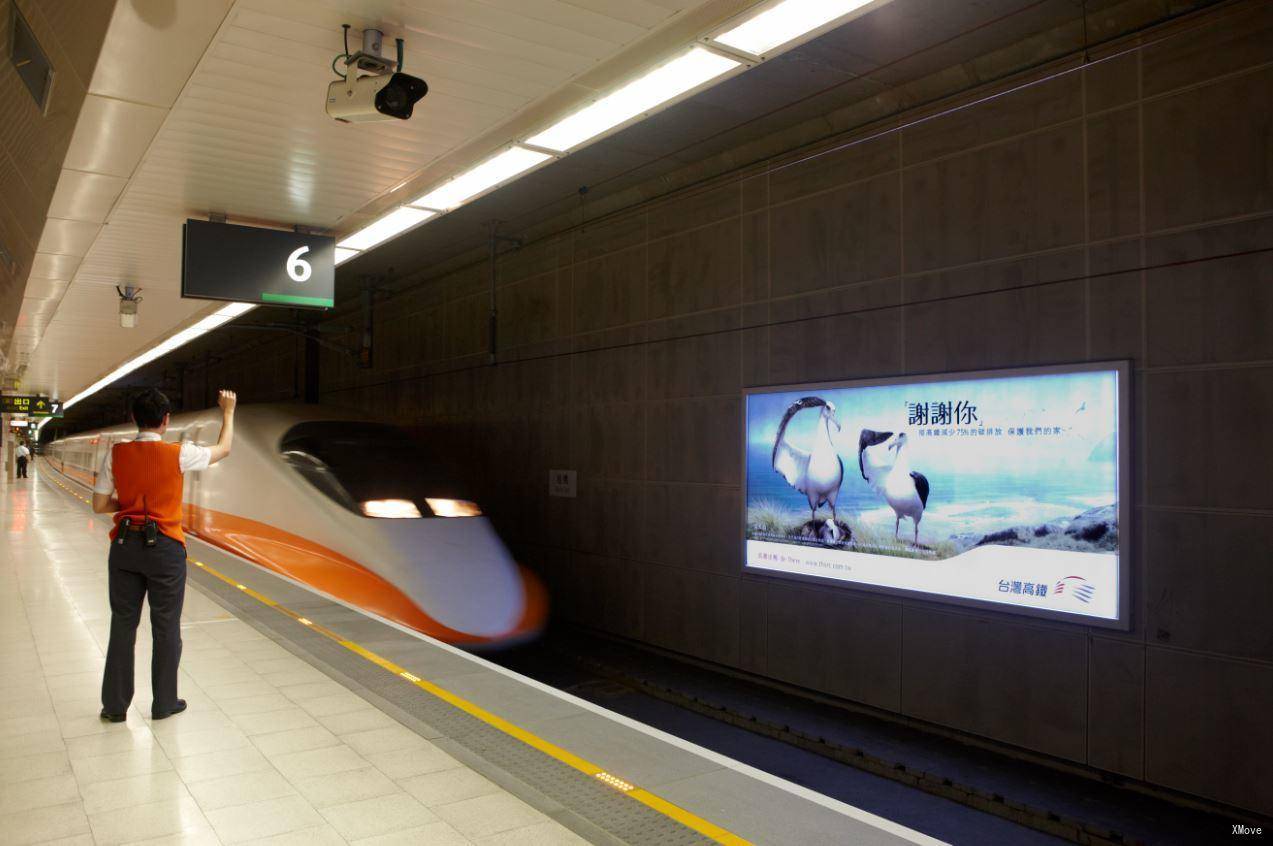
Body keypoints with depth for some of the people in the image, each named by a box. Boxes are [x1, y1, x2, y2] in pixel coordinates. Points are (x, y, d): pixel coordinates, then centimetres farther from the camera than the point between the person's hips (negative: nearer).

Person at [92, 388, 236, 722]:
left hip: (125, 544, 3)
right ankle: (164, 703, 20)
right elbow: (223, 449, 7)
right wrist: (228, 412, 20)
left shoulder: (116, 454, -2)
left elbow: (100, 505, 1)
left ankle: (115, 705, 21)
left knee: (123, 624, 12)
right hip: (164, 547, -3)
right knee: (166, 627, 9)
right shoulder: (179, 454, -10)